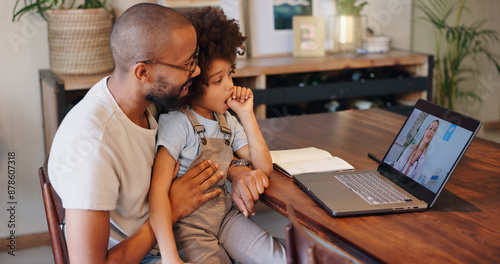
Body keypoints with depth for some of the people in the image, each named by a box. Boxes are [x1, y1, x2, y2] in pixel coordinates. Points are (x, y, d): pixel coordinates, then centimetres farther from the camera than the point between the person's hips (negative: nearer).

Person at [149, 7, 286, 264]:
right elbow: (158, 191, -24)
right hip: (189, 225, -6)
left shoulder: (227, 120, 8)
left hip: (226, 216, 6)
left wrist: (247, 114, -4)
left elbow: (264, 167, 5)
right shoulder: (177, 123, -16)